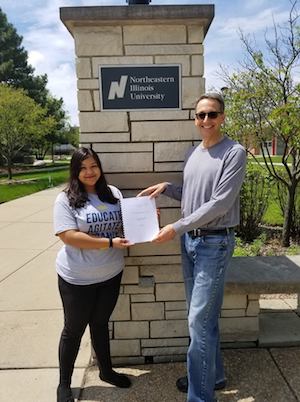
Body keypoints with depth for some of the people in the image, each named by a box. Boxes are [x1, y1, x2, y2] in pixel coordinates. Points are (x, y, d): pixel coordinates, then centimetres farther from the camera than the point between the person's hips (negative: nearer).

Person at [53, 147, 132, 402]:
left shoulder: (113, 193, 2)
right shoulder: (66, 199, -13)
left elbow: (126, 223, 11)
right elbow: (68, 236, -23)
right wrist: (110, 243, -25)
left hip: (111, 274, 5)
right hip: (78, 279, -4)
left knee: (101, 324, 23)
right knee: (74, 329, 13)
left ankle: (106, 371, 44)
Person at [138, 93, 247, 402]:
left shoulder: (234, 152, -11)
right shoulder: (192, 154, 10)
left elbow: (219, 203, -19)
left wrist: (176, 228, -19)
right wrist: (166, 187, 1)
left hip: (215, 243, -7)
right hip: (189, 240, 7)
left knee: (199, 320, -3)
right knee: (201, 315, 17)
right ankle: (212, 375, 37)